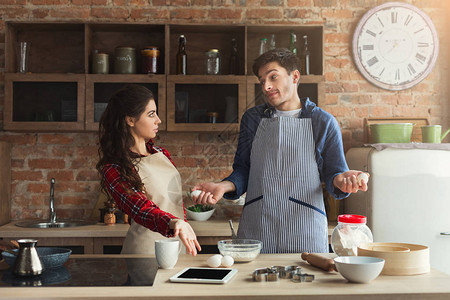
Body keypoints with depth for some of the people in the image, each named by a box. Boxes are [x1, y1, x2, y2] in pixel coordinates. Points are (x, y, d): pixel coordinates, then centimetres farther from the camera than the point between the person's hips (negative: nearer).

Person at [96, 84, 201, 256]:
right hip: (146, 249, -6)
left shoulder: (161, 154, 8)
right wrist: (172, 223, -45)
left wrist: (186, 235, 14)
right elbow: (141, 209, -28)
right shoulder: (114, 171, -14)